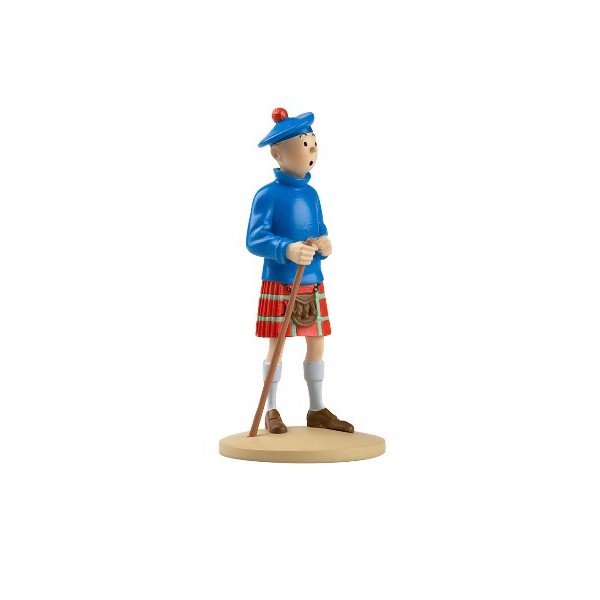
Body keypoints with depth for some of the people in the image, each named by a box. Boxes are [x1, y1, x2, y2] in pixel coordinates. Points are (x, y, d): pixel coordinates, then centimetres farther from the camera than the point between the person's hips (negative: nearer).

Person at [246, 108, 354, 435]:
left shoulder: (311, 194, 10)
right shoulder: (268, 195, -11)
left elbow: (321, 233, 13)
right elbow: (254, 240, -19)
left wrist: (324, 245, -12)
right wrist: (287, 250, -36)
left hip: (312, 284, 6)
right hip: (278, 284, -6)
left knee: (316, 344, 9)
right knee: (276, 346, 1)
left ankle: (317, 410, 21)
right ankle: (271, 411, 15)